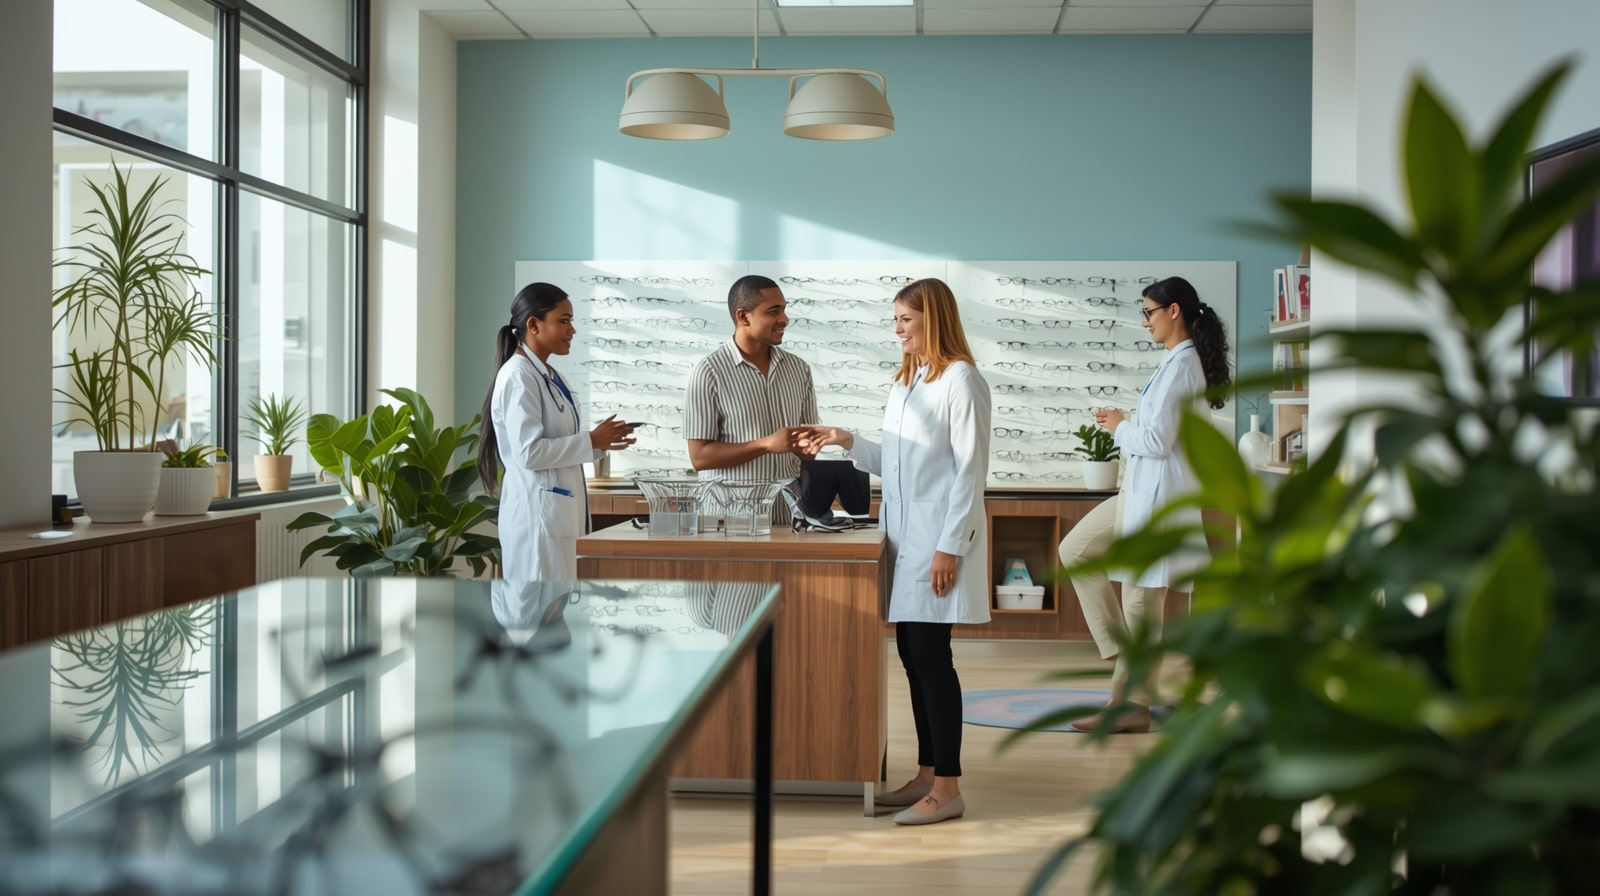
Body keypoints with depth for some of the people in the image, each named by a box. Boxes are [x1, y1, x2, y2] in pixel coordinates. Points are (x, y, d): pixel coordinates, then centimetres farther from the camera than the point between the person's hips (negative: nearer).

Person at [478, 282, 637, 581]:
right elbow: (529, 452, -21)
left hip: (558, 510, 9)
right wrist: (592, 441, -14)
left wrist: (599, 443, 4)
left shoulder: (550, 377, 14)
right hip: (537, 511, -9)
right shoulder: (518, 377, -14)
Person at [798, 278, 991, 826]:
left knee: (930, 655, -7)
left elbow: (970, 469, -13)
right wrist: (846, 442, 5)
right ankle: (926, 774, 19)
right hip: (902, 535, 8)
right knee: (912, 655, 10)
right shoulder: (904, 383, 16)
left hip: (939, 537, -8)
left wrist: (950, 547, -17)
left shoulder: (960, 380, -10)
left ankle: (947, 787, 1)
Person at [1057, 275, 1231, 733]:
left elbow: (1157, 440, -22)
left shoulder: (1181, 365, -18)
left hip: (1159, 494, -10)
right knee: (1074, 551, 16)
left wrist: (1119, 426, -6)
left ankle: (1131, 707, 7)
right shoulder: (1181, 361, 12)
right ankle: (1120, 651, 18)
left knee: (1141, 600, -2)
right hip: (1141, 489, 10)